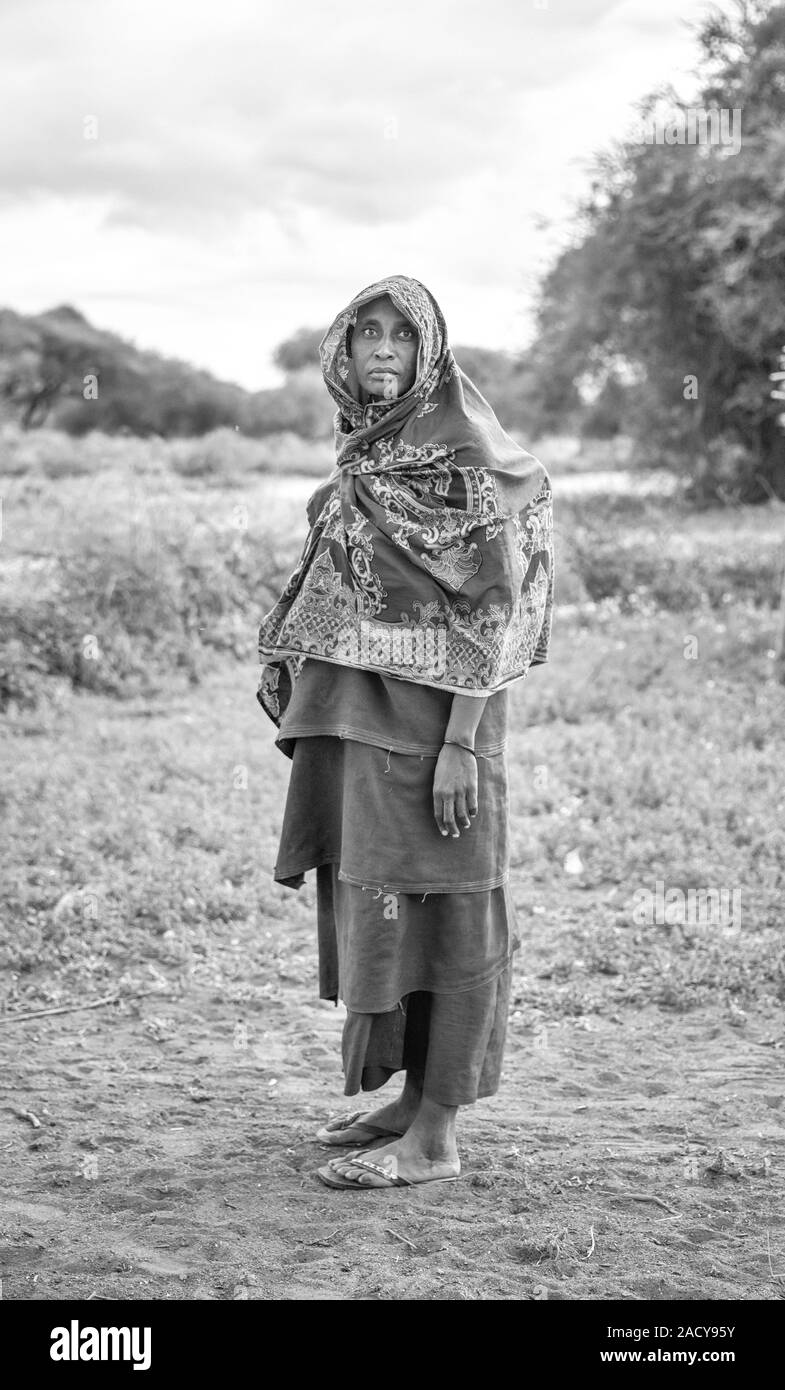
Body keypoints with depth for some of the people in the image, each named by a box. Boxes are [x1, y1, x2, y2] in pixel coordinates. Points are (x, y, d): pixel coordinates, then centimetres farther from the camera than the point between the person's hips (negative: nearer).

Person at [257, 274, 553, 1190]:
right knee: (376, 905, 13)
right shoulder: (361, 459, 14)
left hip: (430, 716, -8)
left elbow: (491, 608, -14)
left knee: (433, 908, -3)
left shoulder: (465, 455, -10)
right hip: (356, 717, 8)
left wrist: (460, 744, -20)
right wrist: (292, 686, 12)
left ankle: (434, 1138, 4)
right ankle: (412, 1099, 25)